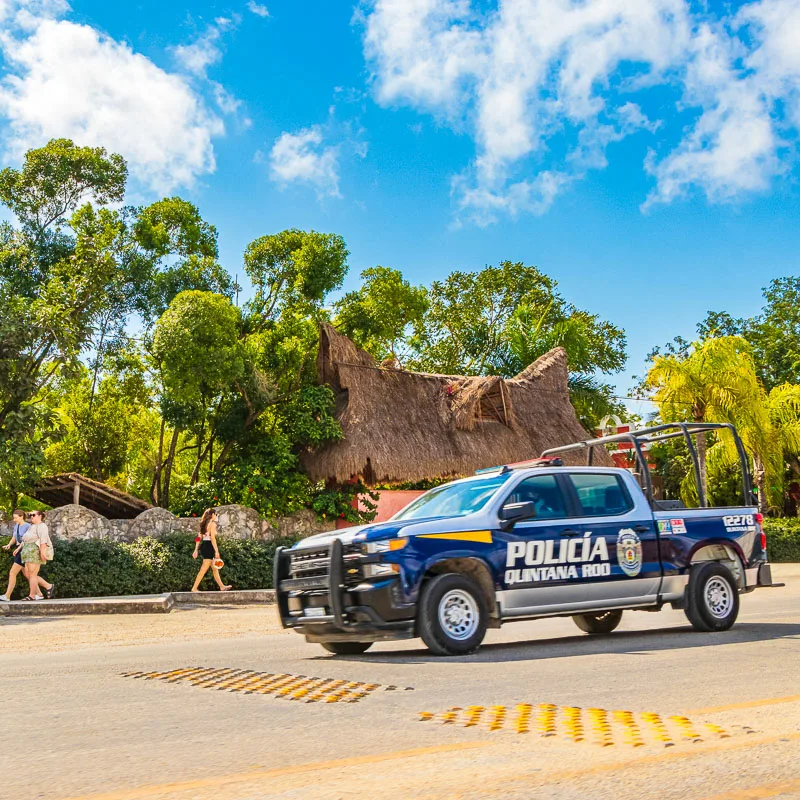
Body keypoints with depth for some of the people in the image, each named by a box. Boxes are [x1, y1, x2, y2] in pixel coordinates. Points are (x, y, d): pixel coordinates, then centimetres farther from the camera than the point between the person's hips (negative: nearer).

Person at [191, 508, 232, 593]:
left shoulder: (204, 524, 14)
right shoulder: (213, 523, -11)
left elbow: (199, 538, 12)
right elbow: (212, 538, -19)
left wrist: (196, 550, 12)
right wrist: (217, 551, -19)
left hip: (203, 545, 9)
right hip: (209, 547, -9)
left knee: (215, 568, 16)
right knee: (203, 570, -5)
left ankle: (222, 586, 22)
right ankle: (194, 588, -4)